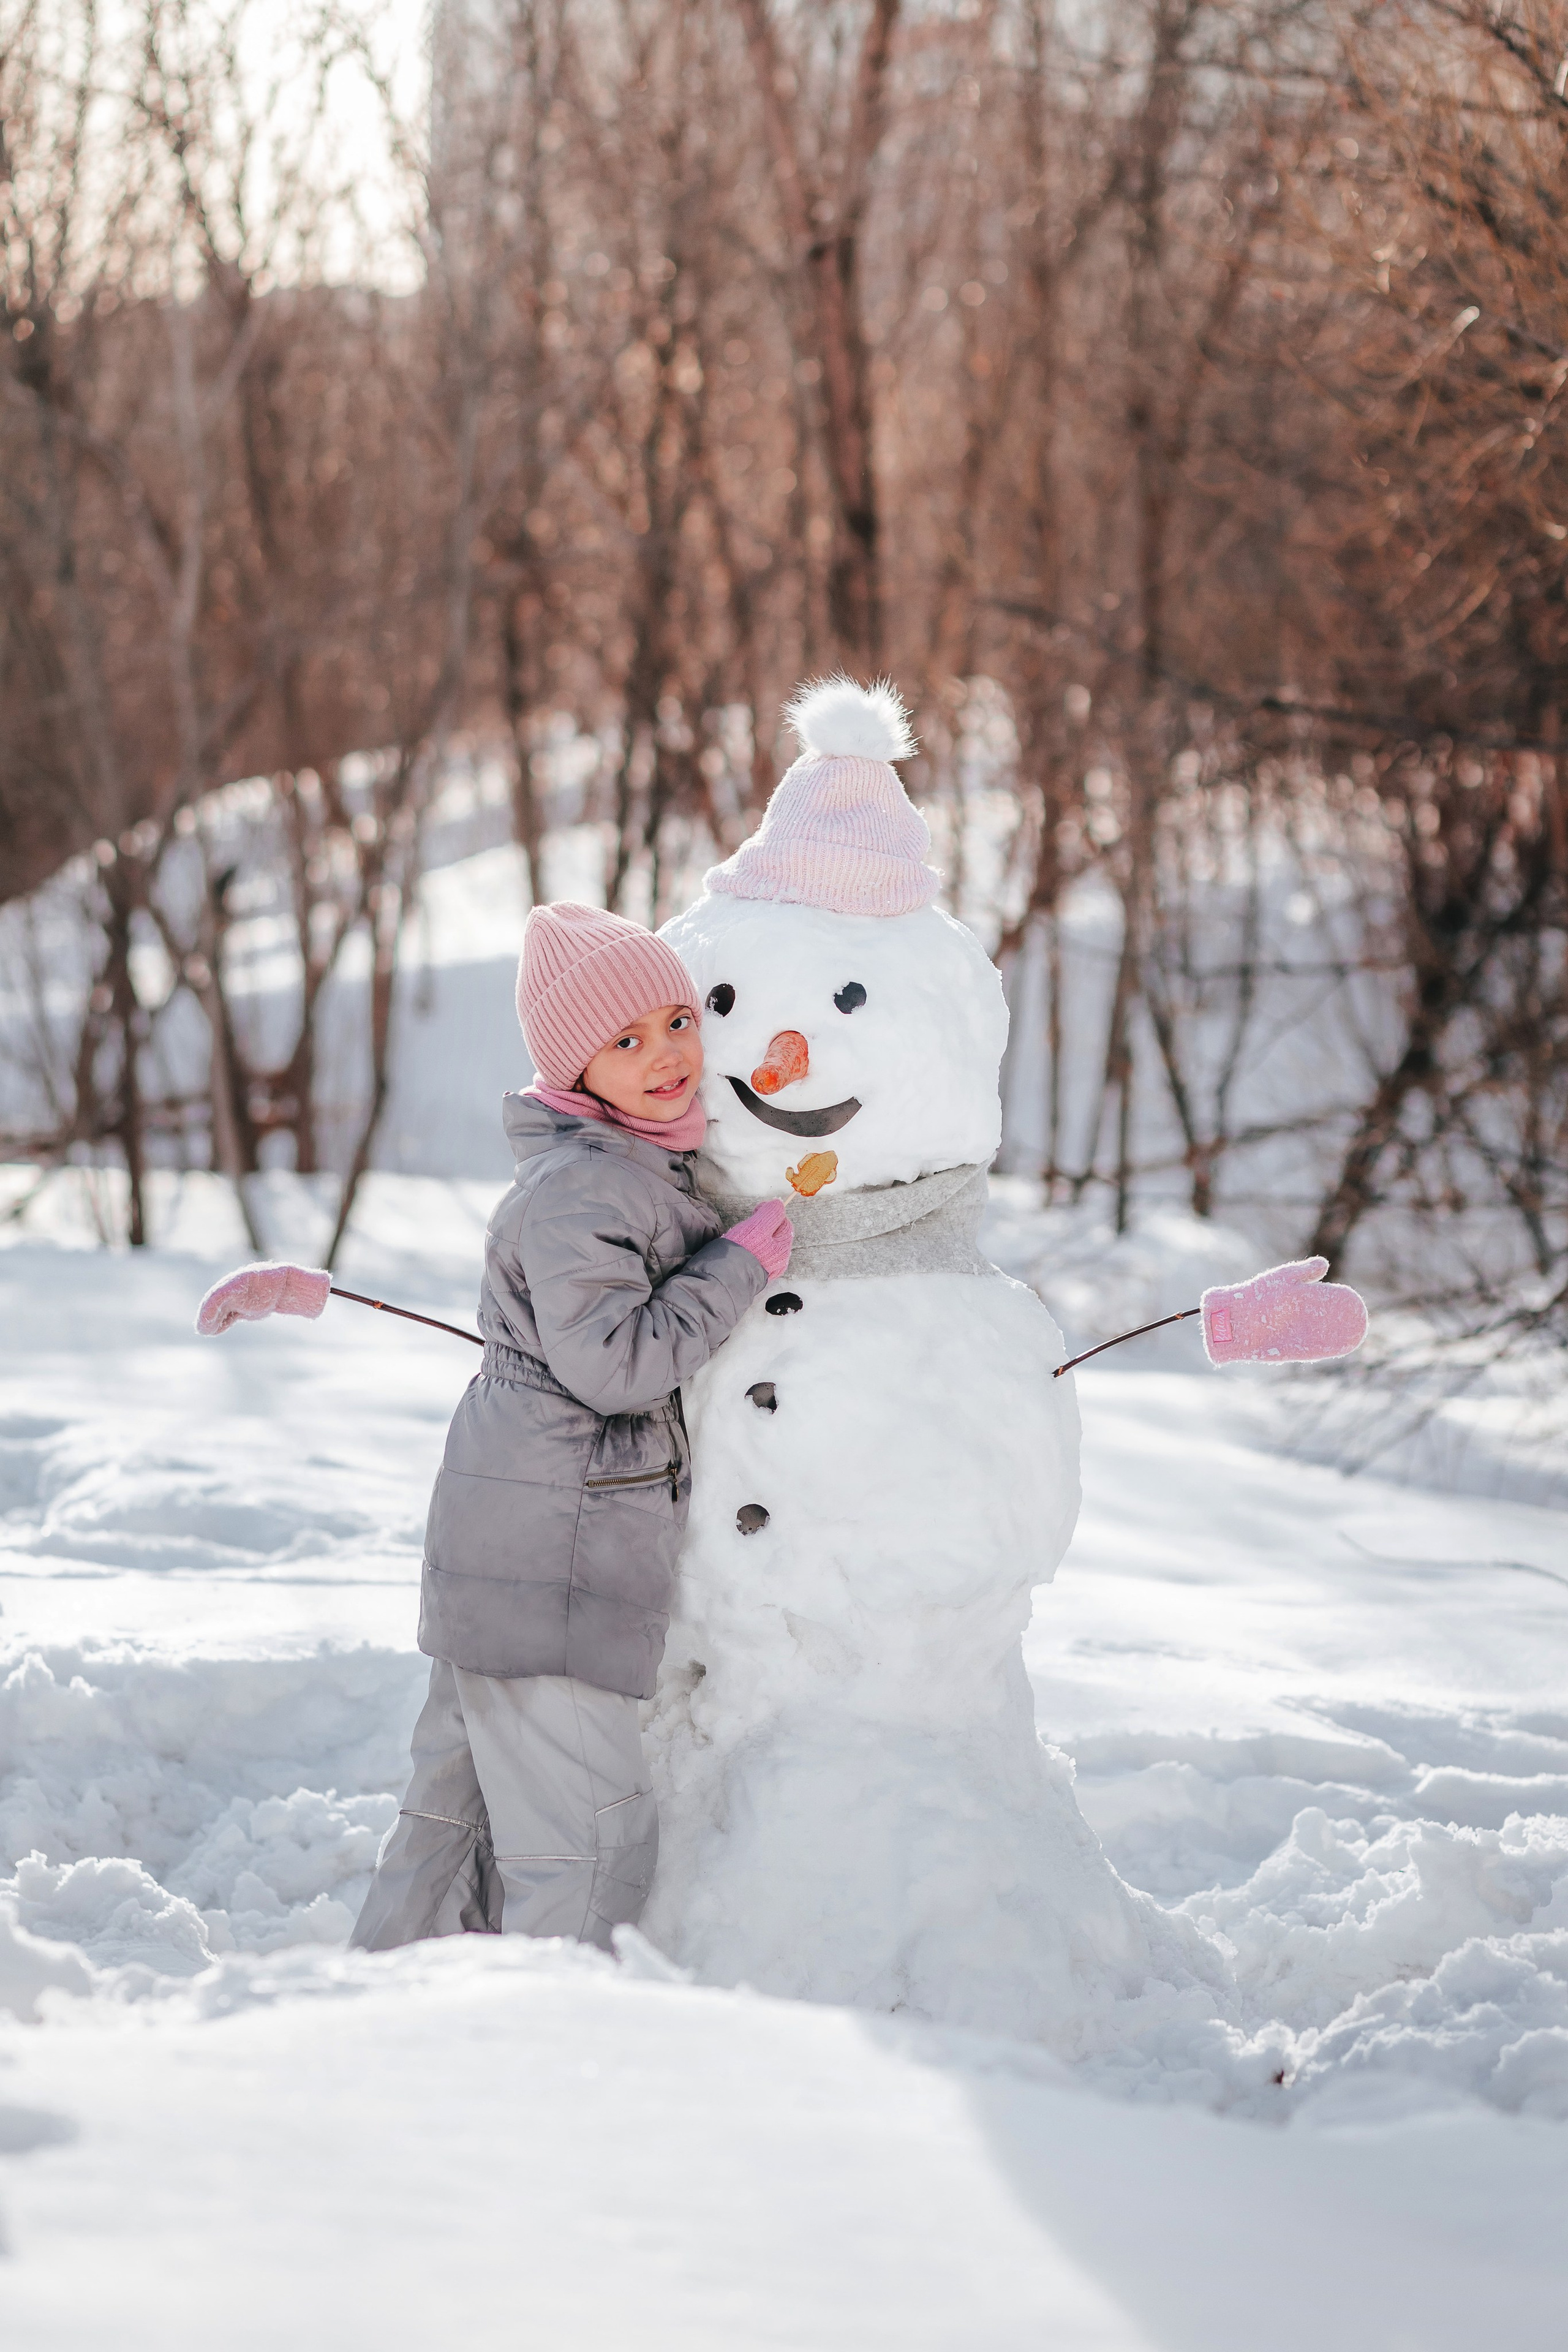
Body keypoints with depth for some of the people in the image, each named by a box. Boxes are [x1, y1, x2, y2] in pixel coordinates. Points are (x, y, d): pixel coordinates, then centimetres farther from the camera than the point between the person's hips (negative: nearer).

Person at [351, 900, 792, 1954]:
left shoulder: (646, 1170, 15)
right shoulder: (577, 1189, -18)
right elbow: (612, 1361, -24)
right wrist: (744, 1262, -17)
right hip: (546, 1555, -11)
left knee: (464, 1800, 19)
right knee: (588, 1824, -8)